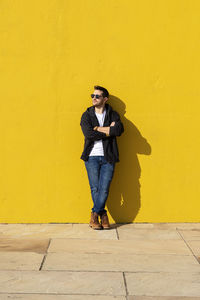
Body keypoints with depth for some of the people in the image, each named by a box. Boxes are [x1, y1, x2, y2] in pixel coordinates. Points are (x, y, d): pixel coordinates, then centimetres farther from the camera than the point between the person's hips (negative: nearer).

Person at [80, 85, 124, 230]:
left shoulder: (113, 114, 8)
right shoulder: (86, 115, 6)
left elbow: (119, 130, -13)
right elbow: (89, 134, -12)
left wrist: (98, 128, -10)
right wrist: (109, 131, -9)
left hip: (108, 157, 0)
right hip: (92, 157, 0)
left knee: (104, 188, -6)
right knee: (95, 188, -1)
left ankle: (95, 215, 6)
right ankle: (103, 215, 14)